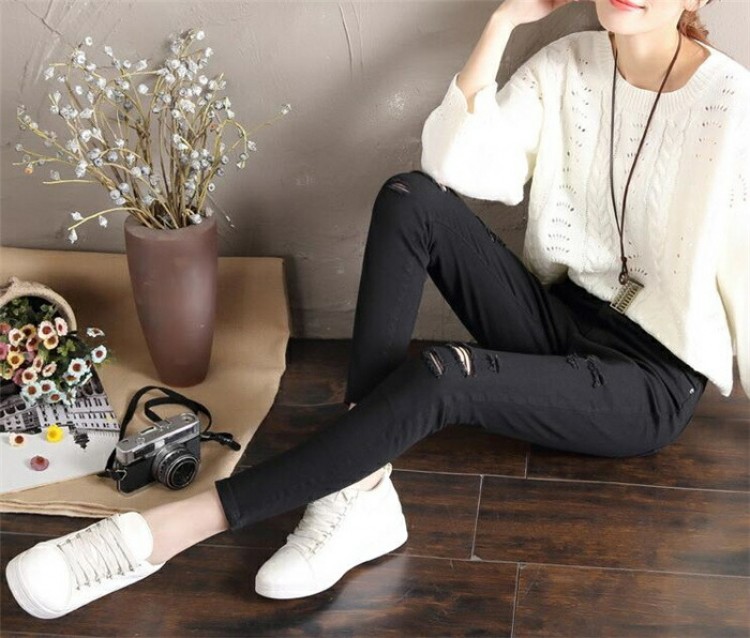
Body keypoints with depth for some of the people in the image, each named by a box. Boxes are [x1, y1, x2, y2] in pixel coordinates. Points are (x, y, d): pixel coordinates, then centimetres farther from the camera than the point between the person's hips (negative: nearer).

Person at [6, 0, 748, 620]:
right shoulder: (567, 64, 1)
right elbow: (455, 164, -10)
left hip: (651, 378, -5)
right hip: (560, 316, 6)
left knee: (441, 376, -33)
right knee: (410, 196, -18)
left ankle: (171, 528, -29)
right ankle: (361, 489, -26)